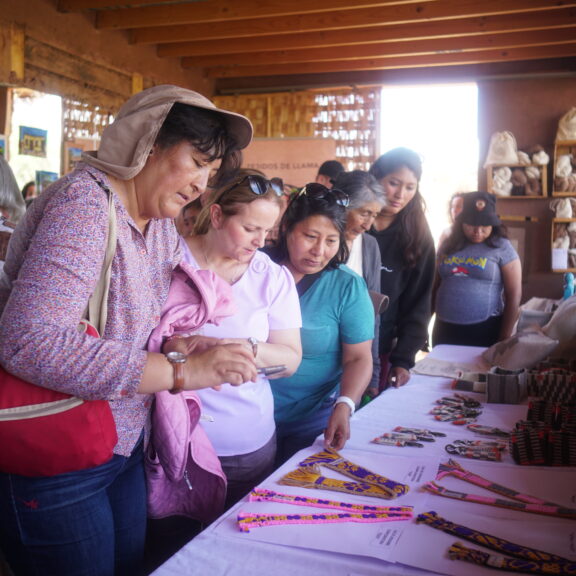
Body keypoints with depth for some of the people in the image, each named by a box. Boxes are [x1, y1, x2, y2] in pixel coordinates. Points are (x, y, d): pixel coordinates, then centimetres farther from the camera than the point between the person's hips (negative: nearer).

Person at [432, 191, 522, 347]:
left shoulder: (501, 247, -3)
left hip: (484, 330, -4)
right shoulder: (448, 245, 8)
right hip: (444, 330, 4)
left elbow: (514, 295, -4)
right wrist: (431, 324, 12)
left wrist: (504, 338, -6)